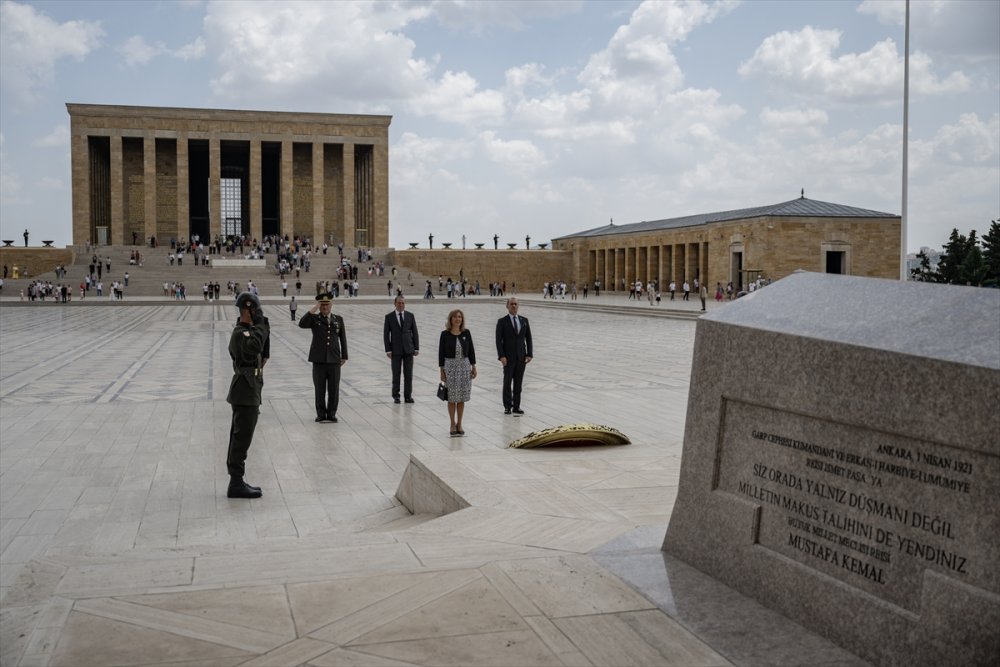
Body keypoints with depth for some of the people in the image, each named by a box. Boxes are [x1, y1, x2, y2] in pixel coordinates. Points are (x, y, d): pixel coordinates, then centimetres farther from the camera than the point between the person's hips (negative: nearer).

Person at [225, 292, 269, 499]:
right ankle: (236, 484, -3)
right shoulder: (241, 333, -17)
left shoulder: (245, 331, 14)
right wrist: (260, 325, -27)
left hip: (246, 392, 11)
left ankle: (236, 482, 20)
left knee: (239, 437, 13)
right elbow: (254, 347, -37)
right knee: (242, 438, -7)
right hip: (246, 393, -11)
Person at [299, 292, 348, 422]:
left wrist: (344, 356, 9)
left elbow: (343, 338, 12)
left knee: (334, 388, 4)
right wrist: (314, 309, -18)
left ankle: (331, 413, 13)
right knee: (320, 388, 5)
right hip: (319, 359, -1)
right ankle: (321, 413, 13)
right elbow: (302, 324, -18)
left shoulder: (338, 319, 10)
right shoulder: (314, 319, 3)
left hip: (334, 359, 1)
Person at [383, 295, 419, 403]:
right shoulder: (389, 317, 0)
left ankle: (408, 395, 10)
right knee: (396, 374, 5)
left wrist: (416, 348, 0)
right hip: (396, 350, -1)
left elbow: (415, 332, 6)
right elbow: (386, 334, 0)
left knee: (408, 374, 3)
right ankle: (396, 396, 14)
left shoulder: (410, 316, 4)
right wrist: (388, 350, -7)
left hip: (408, 349, 1)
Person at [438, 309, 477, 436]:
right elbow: (441, 353, -2)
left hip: (464, 366, 2)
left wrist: (473, 367, 4)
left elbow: (471, 350, 7)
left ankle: (459, 424, 18)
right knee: (452, 397, 2)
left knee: (462, 398, 7)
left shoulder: (466, 333, 2)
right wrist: (441, 370, -5)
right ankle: (453, 424, 15)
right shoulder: (445, 334, -5)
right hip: (450, 366, -2)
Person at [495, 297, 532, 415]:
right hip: (508, 357, -3)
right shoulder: (502, 321, -4)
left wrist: (529, 354, -1)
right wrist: (501, 356, -16)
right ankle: (507, 406, 13)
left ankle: (516, 406, 13)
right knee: (507, 382, 5)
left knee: (518, 382, 6)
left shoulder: (524, 320, 7)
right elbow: (498, 340, -7)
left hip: (521, 357, 3)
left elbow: (528, 338, 8)